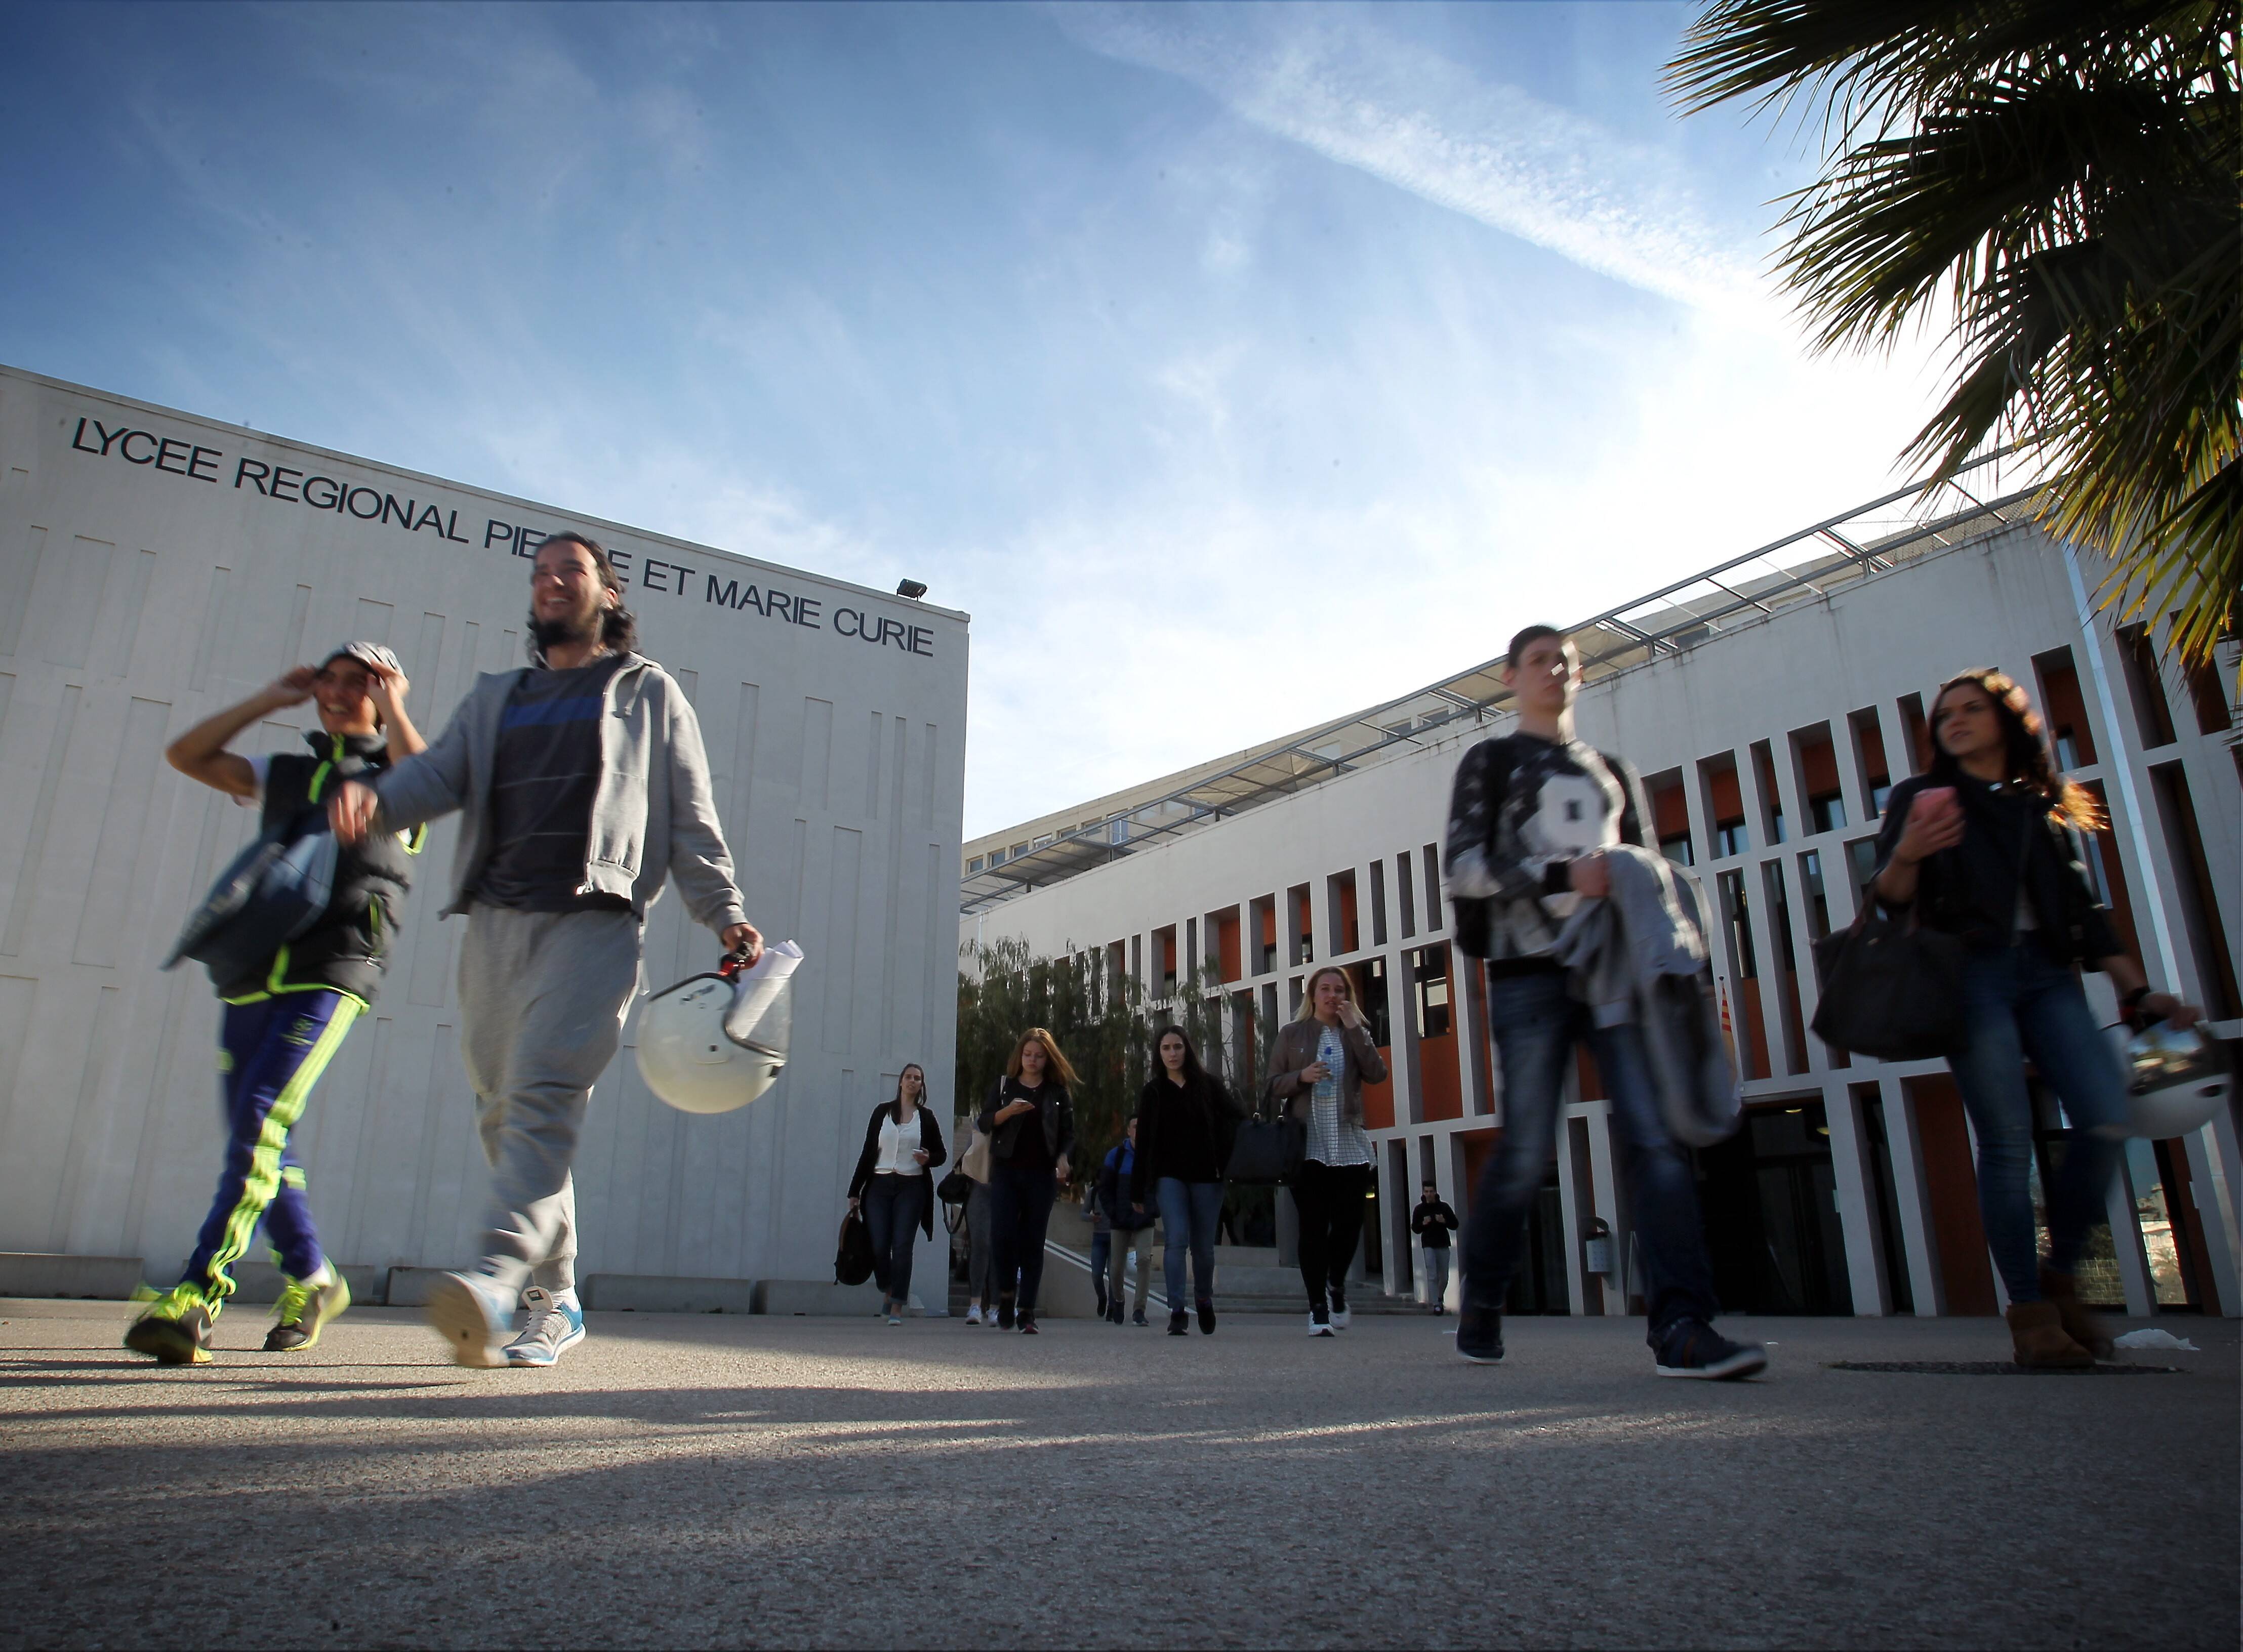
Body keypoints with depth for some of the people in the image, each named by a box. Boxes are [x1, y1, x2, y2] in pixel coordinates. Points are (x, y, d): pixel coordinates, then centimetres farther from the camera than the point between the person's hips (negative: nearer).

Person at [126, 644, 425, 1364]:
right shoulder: (284, 772, 25)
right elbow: (185, 754, 20)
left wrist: (392, 704, 0)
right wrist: (270, 699, 19)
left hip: (330, 971, -6)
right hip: (254, 969, 6)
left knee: (261, 1116, -20)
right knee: (254, 1136, 8)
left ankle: (194, 1298, -22)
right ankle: (310, 1280, 22)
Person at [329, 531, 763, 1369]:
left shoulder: (649, 693, 15)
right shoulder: (496, 696, 26)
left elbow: (691, 816, 8)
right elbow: (440, 772, 10)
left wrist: (725, 914, -3)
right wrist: (376, 797, -13)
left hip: (592, 920, -5)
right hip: (495, 921, 5)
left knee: (546, 1093, -21)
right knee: (503, 1111, 5)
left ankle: (498, 1278, -34)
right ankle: (554, 1304, 14)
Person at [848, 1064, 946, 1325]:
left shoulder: (926, 1117, 8)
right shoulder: (882, 1112, 9)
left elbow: (941, 1154, 13)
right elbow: (868, 1151, 9)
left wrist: (928, 1159, -11)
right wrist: (855, 1190, 7)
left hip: (911, 1188, -1)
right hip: (880, 1186, 1)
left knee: (902, 1246, -8)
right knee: (879, 1247, -4)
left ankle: (897, 1308, -3)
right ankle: (888, 1289, 26)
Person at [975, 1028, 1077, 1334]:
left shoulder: (1059, 1091, 10)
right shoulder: (1004, 1085, 11)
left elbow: (1068, 1133, 10)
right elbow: (985, 1122, 6)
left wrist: (1063, 1158, -8)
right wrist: (1008, 1111, -13)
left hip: (1042, 1174, 0)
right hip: (1006, 1171, 0)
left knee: (1033, 1242, 0)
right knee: (1003, 1234, -12)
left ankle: (1027, 1311, 4)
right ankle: (1006, 1295, 10)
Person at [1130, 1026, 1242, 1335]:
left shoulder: (1207, 1085, 6)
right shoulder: (1152, 1092, 7)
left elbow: (1233, 1117, 5)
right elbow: (1143, 1142, 7)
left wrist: (1226, 1159, -10)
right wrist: (1138, 1191, 5)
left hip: (1206, 1175, 1)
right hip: (1169, 1175, 0)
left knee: (1203, 1246, 7)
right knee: (1177, 1239, -17)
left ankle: (1204, 1299, 32)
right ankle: (1176, 1311, -13)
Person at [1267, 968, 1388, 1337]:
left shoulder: (1356, 1032, 12)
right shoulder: (1292, 1034, 7)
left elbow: (1377, 1074, -5)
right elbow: (1273, 1085, 5)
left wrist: (1355, 1028, -8)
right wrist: (1302, 1076, -14)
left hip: (1350, 1146, 2)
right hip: (1307, 1144, -2)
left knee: (1349, 1223, -1)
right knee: (1313, 1228, -4)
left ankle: (1337, 1285, 28)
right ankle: (1318, 1308, 5)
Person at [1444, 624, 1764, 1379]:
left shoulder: (1612, 771, 25)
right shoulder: (1490, 762, 11)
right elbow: (1466, 868, -3)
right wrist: (1562, 875, -17)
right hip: (1530, 972, -4)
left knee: (1658, 1136, -12)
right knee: (1525, 1153, -3)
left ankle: (1680, 1328, -15)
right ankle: (1480, 1305, 15)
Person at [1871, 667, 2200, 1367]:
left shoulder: (2043, 807, 21)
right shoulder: (1920, 798, 11)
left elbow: (2085, 909, 21)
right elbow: (1888, 900, 3)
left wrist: (2138, 991, 13)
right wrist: (1907, 855, -19)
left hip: (2046, 971, 4)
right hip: (1971, 973, -3)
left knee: (2107, 1117, -14)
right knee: (2007, 1142, -9)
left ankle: (2059, 1276, 5)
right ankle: (2030, 1312, -4)